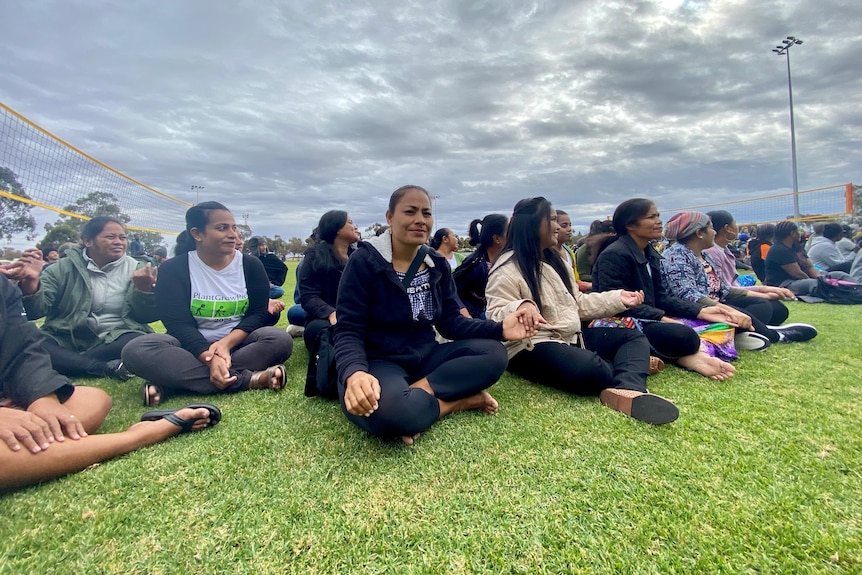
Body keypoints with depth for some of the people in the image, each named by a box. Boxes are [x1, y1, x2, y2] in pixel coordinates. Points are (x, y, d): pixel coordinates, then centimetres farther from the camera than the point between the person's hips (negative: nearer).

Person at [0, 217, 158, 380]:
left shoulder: (135, 269, 4)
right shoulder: (64, 268, 5)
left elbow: (147, 317, -2)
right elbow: (35, 311, -6)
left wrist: (144, 289, -21)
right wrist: (30, 282, -26)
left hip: (115, 341, -1)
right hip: (66, 340, 1)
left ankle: (68, 363, -16)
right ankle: (108, 368, -28)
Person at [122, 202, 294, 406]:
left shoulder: (251, 265, 1)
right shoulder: (173, 268, -4)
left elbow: (259, 313, -4)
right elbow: (179, 323, -13)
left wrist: (227, 342, -24)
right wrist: (209, 358, -31)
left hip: (237, 343, 1)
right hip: (193, 347, 0)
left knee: (280, 339, -29)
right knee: (137, 350, -29)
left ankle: (172, 384, -29)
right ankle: (247, 380, -35)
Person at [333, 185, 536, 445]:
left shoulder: (438, 264, 5)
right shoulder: (364, 261, -12)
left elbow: (451, 322, 5)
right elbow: (348, 332, -16)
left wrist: (499, 328, -11)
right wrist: (354, 374, -39)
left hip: (425, 357, 6)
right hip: (379, 362, -6)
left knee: (493, 353, -14)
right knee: (388, 409, -40)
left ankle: (418, 392, -22)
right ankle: (461, 400, -14)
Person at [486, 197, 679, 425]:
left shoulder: (556, 262, 17)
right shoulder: (507, 269, -12)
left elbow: (577, 304, 21)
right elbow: (495, 317, -21)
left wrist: (617, 298, 14)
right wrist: (519, 308, -43)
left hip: (572, 337, 10)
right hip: (531, 345, -10)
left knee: (634, 337, 1)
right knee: (589, 369, -38)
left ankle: (628, 390, -32)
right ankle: (633, 364, -4)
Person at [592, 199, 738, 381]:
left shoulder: (650, 254, 14)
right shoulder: (614, 255, -16)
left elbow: (659, 297, 12)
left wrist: (700, 311, 2)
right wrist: (662, 318, -23)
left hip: (646, 320, 10)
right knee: (683, 336, -30)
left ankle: (685, 356, -17)